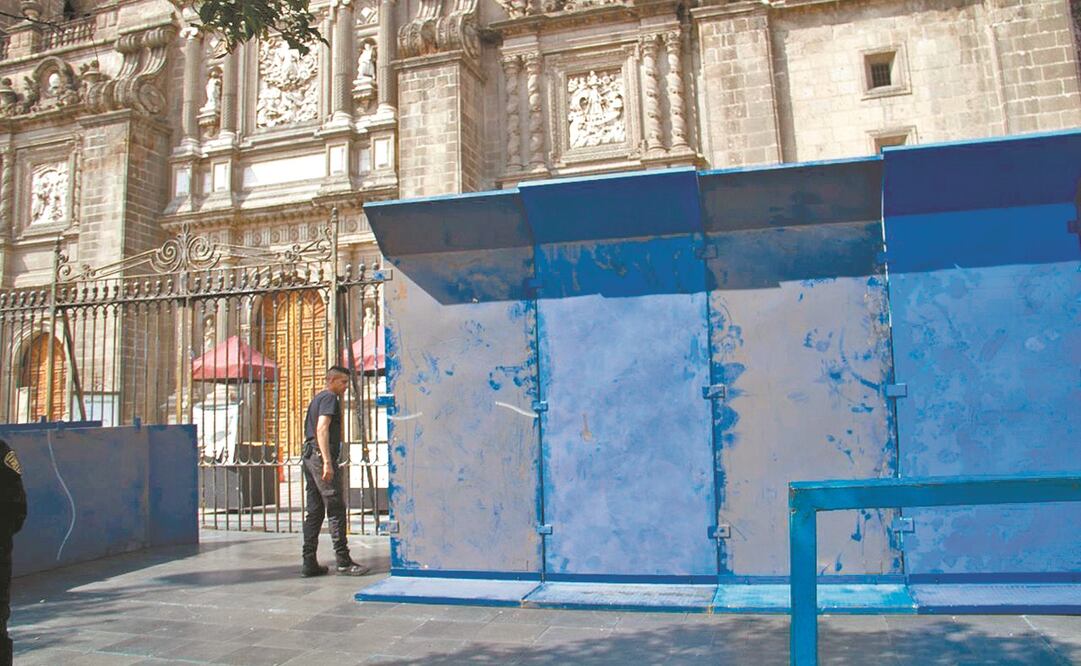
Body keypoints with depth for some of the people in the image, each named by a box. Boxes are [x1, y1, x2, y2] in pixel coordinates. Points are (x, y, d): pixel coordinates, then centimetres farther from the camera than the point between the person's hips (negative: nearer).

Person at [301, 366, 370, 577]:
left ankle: (309, 562, 9)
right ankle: (343, 560, -5)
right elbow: (322, 429, -19)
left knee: (314, 511, 9)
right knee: (336, 509, -7)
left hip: (309, 457, 10)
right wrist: (327, 462, -25)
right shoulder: (330, 398, -7)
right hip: (321, 456, -10)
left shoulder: (316, 398, 23)